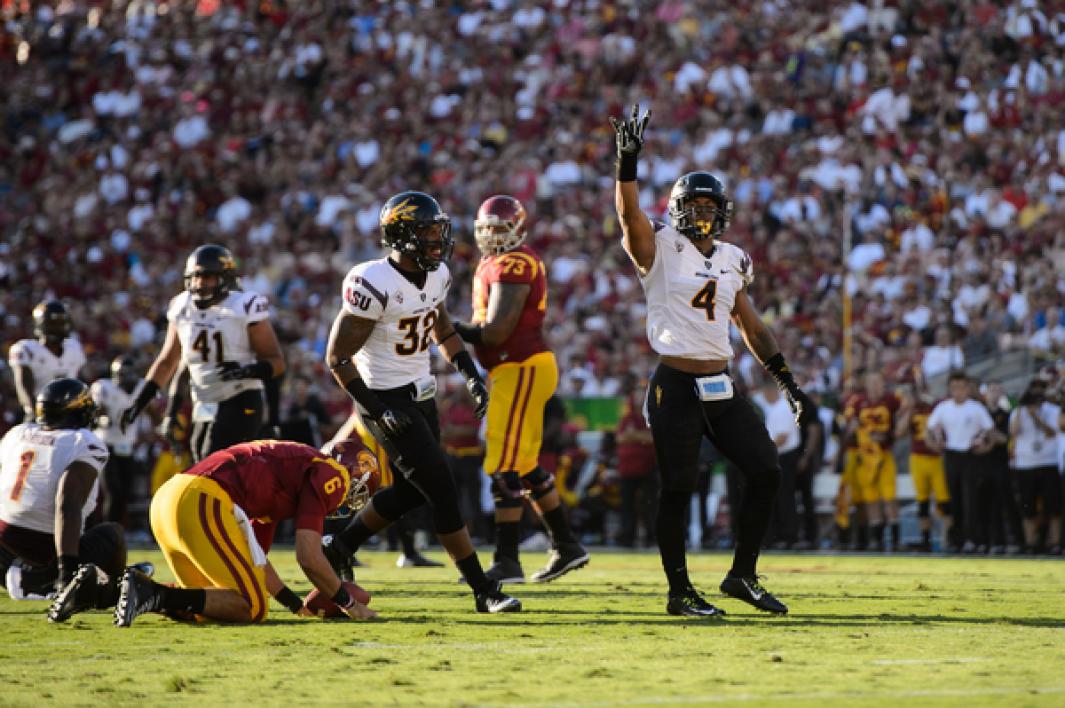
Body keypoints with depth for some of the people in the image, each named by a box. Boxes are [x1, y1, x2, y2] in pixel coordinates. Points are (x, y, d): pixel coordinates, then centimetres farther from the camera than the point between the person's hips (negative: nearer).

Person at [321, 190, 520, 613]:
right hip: (389, 402, -9)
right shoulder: (374, 285, -22)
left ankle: (336, 551, 33)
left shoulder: (436, 276, 3)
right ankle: (484, 591, -2)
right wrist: (376, 409, -21)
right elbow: (337, 357, -18)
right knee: (442, 493, -8)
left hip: (421, 395, 9)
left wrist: (472, 375, 10)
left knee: (409, 491, 16)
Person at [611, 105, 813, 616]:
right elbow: (629, 214, -22)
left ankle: (743, 575, 13)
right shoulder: (660, 249, -2)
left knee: (765, 471, 1)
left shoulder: (732, 261, 14)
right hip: (675, 387, -6)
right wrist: (627, 161, -35)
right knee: (677, 489, -2)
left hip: (721, 386, 6)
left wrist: (787, 381, 19)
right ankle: (680, 592, 8)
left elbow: (752, 328, 20)